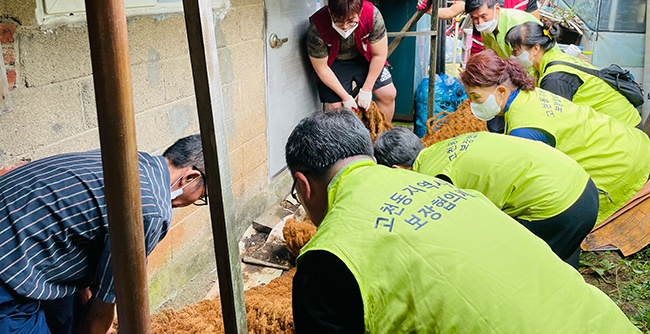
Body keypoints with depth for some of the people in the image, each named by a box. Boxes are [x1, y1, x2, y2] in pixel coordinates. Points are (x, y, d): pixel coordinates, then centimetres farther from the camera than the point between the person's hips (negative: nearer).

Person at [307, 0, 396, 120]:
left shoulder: (372, 15, -31)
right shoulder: (316, 29, -34)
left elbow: (379, 55, -17)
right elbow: (321, 68, -21)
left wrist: (366, 90, -15)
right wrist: (346, 97, -18)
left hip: (364, 57, 2)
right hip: (334, 63, -2)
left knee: (388, 95, -4)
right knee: (334, 108, -12)